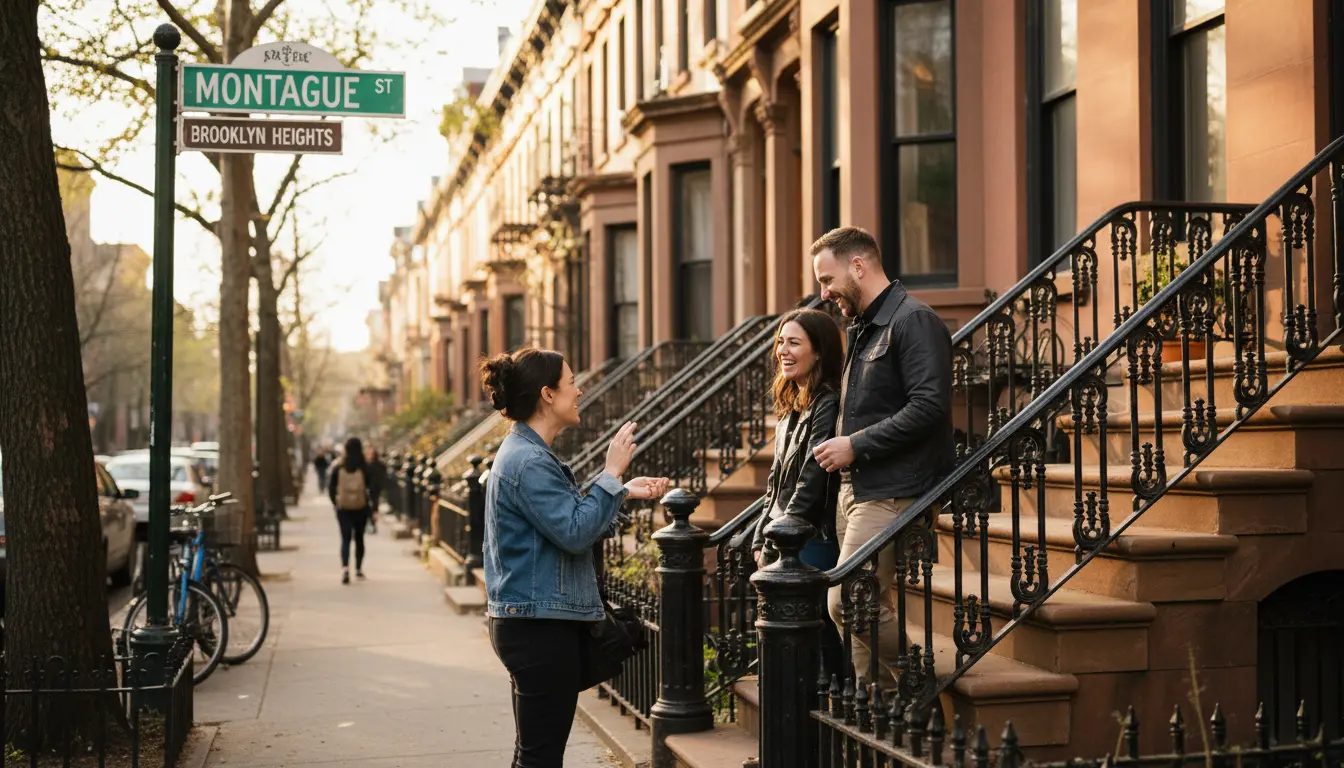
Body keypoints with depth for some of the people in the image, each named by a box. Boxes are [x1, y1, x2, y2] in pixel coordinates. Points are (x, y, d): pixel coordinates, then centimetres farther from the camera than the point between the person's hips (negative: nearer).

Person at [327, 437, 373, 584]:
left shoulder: (338, 465, -1)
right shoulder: (364, 466, -6)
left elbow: (331, 486, 0)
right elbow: (370, 484, -7)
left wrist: (335, 501, 11)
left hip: (343, 507, 0)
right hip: (361, 506, 0)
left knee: (345, 538, -1)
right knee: (359, 537, 15)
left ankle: (345, 567, -22)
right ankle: (358, 569, 21)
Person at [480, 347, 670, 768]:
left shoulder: (526, 452, 14)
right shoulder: (529, 462, -19)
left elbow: (566, 518, 21)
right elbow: (575, 533, -23)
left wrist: (625, 492, 14)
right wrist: (612, 473, -16)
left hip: (527, 623, 11)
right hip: (541, 627, -11)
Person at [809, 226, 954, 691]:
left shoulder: (914, 321, -9)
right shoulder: (861, 329, 21)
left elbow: (930, 405, -19)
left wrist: (856, 446, -16)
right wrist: (840, 450, 13)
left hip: (891, 493, -9)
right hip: (854, 489, 9)